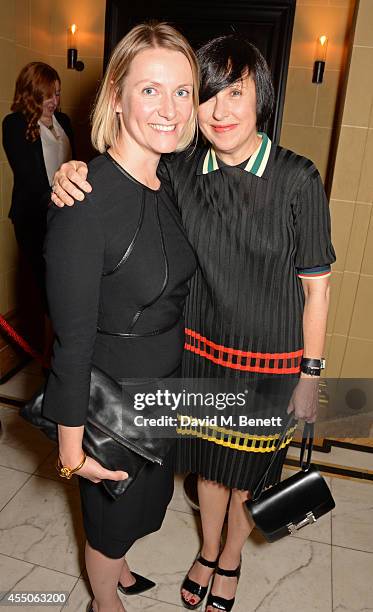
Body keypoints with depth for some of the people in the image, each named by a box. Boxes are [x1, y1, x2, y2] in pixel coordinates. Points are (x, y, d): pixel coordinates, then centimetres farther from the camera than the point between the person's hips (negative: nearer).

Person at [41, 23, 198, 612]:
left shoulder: (171, 185, -3)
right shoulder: (86, 201, -28)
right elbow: (73, 339, -23)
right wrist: (72, 444, -14)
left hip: (166, 380, 8)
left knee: (145, 493, 30)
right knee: (114, 506, 20)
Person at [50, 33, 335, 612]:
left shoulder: (297, 179, -16)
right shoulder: (181, 170, -8)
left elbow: (316, 286, -10)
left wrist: (310, 375, -5)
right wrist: (72, 171, -19)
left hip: (270, 363, -2)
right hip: (201, 351, 3)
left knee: (247, 474, 20)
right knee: (209, 460, 24)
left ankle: (230, 562, 53)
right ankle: (208, 552, 55)